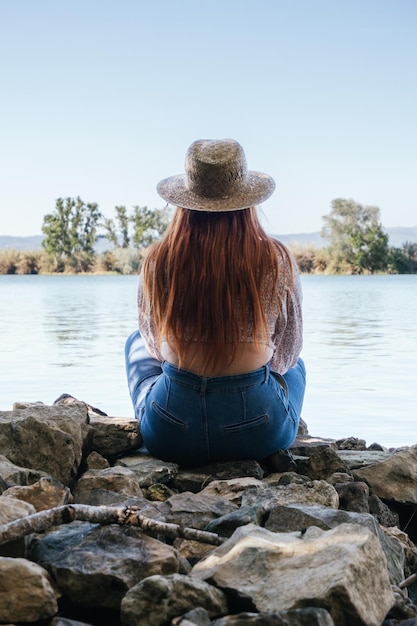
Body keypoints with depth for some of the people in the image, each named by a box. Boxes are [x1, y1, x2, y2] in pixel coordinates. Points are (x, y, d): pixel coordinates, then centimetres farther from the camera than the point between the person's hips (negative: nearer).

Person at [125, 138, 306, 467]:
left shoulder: (158, 262, -8)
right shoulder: (276, 261, -10)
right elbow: (286, 354, 3)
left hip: (170, 437, 1)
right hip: (260, 438, 0)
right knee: (295, 363, 35)